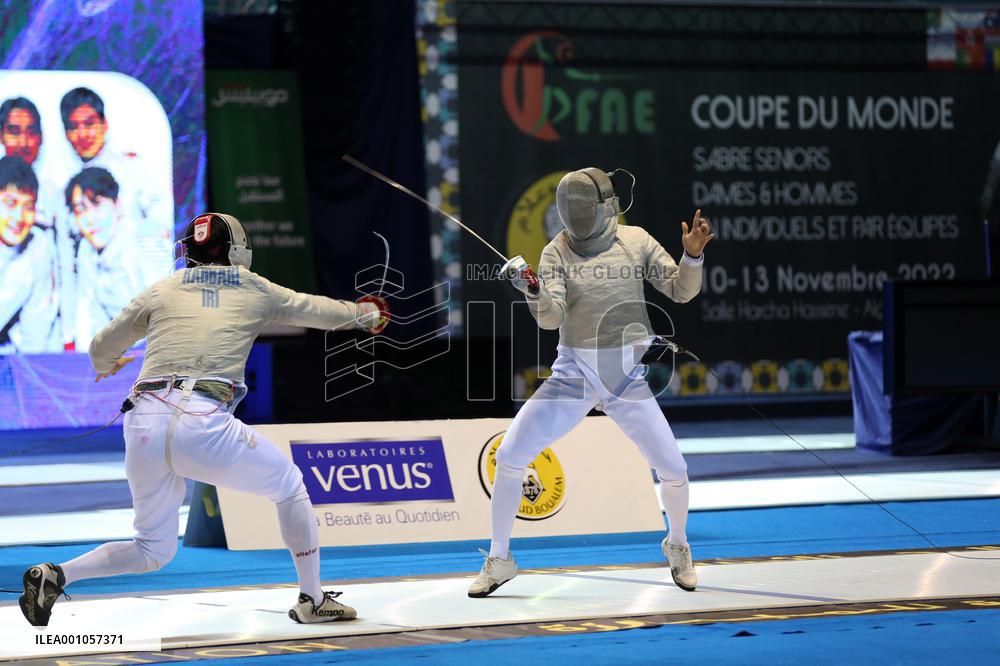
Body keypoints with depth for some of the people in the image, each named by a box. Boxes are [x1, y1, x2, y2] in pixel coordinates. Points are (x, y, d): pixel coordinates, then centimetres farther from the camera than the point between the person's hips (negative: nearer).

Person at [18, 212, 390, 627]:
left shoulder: (162, 290, 21)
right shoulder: (256, 291, 18)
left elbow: (102, 348, 29)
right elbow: (316, 310, 36)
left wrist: (106, 365, 54)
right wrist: (363, 313, 57)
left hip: (145, 426, 3)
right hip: (204, 426, -3)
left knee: (153, 552, 20)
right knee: (289, 486, 23)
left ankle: (54, 577, 0)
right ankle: (311, 600, 21)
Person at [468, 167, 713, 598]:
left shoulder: (636, 241, -3)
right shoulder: (557, 253, -5)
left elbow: (682, 292, -3)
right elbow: (551, 317, -17)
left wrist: (693, 255, -22)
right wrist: (533, 289, -38)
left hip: (627, 376, 0)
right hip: (574, 373, 0)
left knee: (673, 470, -6)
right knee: (509, 457, -12)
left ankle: (677, 546, 25)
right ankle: (499, 559, 4)